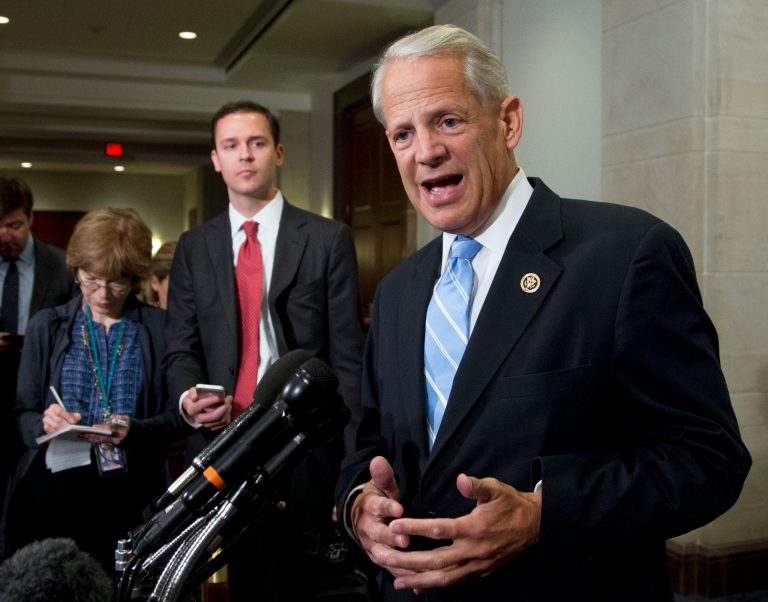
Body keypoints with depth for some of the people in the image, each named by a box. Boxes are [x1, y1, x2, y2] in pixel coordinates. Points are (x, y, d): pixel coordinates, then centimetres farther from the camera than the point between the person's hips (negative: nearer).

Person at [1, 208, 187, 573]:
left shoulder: (160, 328, 3)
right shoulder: (46, 326, 9)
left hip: (130, 491, -1)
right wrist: (44, 424, -13)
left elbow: (177, 416, 2)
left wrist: (135, 431, -16)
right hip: (51, 488, 1)